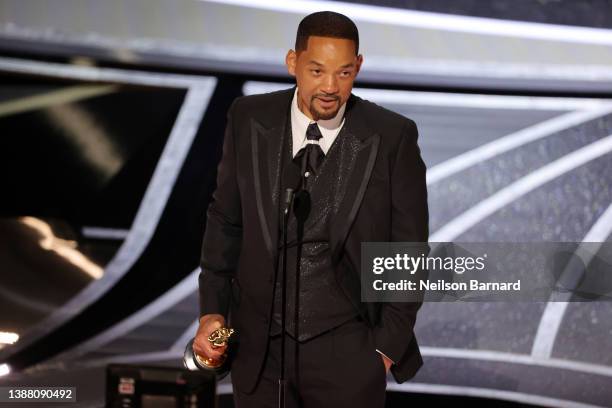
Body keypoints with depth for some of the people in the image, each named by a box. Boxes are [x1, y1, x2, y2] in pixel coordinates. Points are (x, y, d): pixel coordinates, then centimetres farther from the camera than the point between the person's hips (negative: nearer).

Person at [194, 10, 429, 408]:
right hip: (259, 345, 2)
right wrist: (212, 312, 0)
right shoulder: (250, 119, -3)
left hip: (346, 350, -2)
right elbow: (226, 220, 7)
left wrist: (387, 346, -3)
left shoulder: (393, 136, -9)